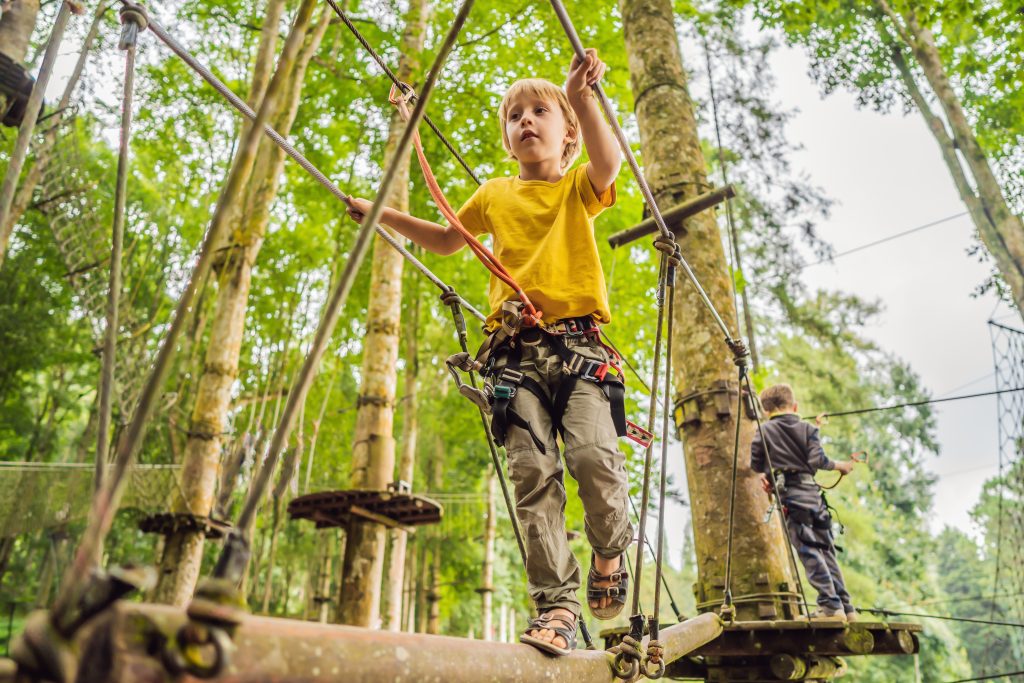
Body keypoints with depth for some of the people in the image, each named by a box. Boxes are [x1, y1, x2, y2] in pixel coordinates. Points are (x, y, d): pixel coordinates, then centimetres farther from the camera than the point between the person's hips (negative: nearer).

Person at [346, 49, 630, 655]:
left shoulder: (579, 189, 16)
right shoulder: (496, 196, 23)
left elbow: (609, 162, -9)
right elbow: (446, 240, 38)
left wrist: (583, 97, -24)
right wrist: (383, 214, 32)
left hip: (578, 341, -2)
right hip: (515, 350, 2)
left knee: (594, 453, -20)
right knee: (533, 472, -10)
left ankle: (611, 552, 10)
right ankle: (557, 604, -6)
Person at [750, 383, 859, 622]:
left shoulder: (765, 431, 6)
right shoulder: (808, 429, 9)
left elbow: (755, 464, 6)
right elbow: (817, 460, -3)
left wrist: (764, 474, 26)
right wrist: (840, 465, 13)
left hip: (789, 494, -3)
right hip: (812, 492, 4)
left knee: (808, 550, -6)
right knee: (826, 549, 10)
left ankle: (830, 605, -12)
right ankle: (846, 608, 13)